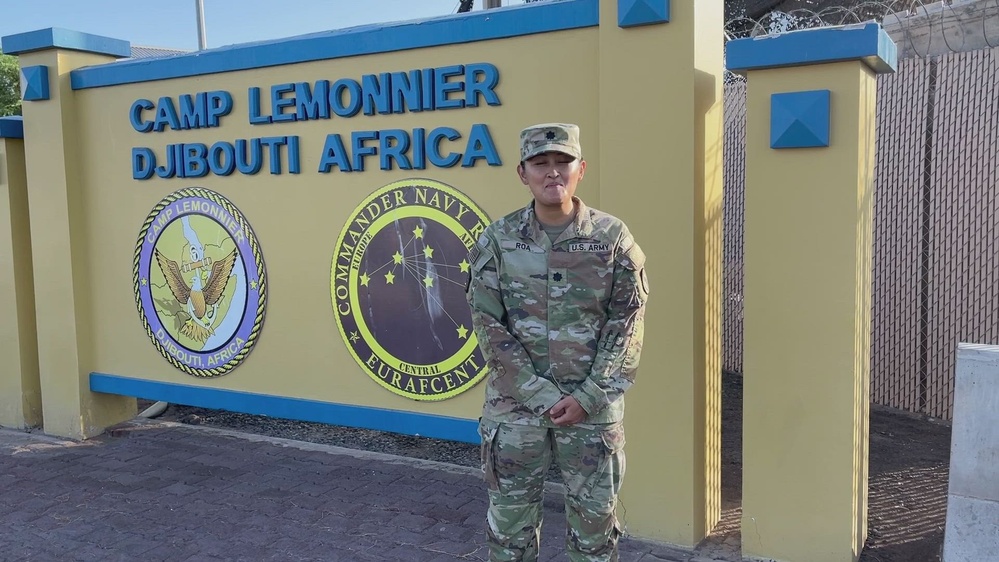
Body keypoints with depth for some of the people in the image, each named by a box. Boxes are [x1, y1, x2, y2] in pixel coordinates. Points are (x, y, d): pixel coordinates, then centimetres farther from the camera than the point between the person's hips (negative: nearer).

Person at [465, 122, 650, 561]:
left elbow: (626, 327, -4)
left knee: (595, 517, 14)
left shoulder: (613, 238, -3)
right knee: (510, 518, 13)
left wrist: (588, 397, -12)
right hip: (514, 406, 0)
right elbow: (490, 328, -6)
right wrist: (541, 395, -12)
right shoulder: (497, 241, -3)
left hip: (593, 407, 0)